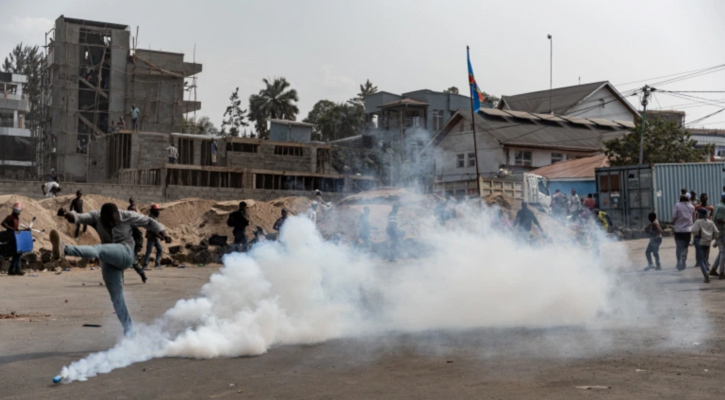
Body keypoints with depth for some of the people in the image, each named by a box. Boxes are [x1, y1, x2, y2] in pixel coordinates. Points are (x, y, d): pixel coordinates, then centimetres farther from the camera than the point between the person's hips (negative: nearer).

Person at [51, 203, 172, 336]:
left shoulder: (128, 216, -5)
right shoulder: (96, 217, -1)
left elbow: (149, 222, 6)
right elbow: (81, 217, -20)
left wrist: (163, 233, -5)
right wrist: (69, 215, -41)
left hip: (124, 254, -5)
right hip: (109, 262, 5)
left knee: (98, 249, -33)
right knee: (117, 298, 3)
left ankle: (64, 250, -58)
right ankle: (129, 331, 11)